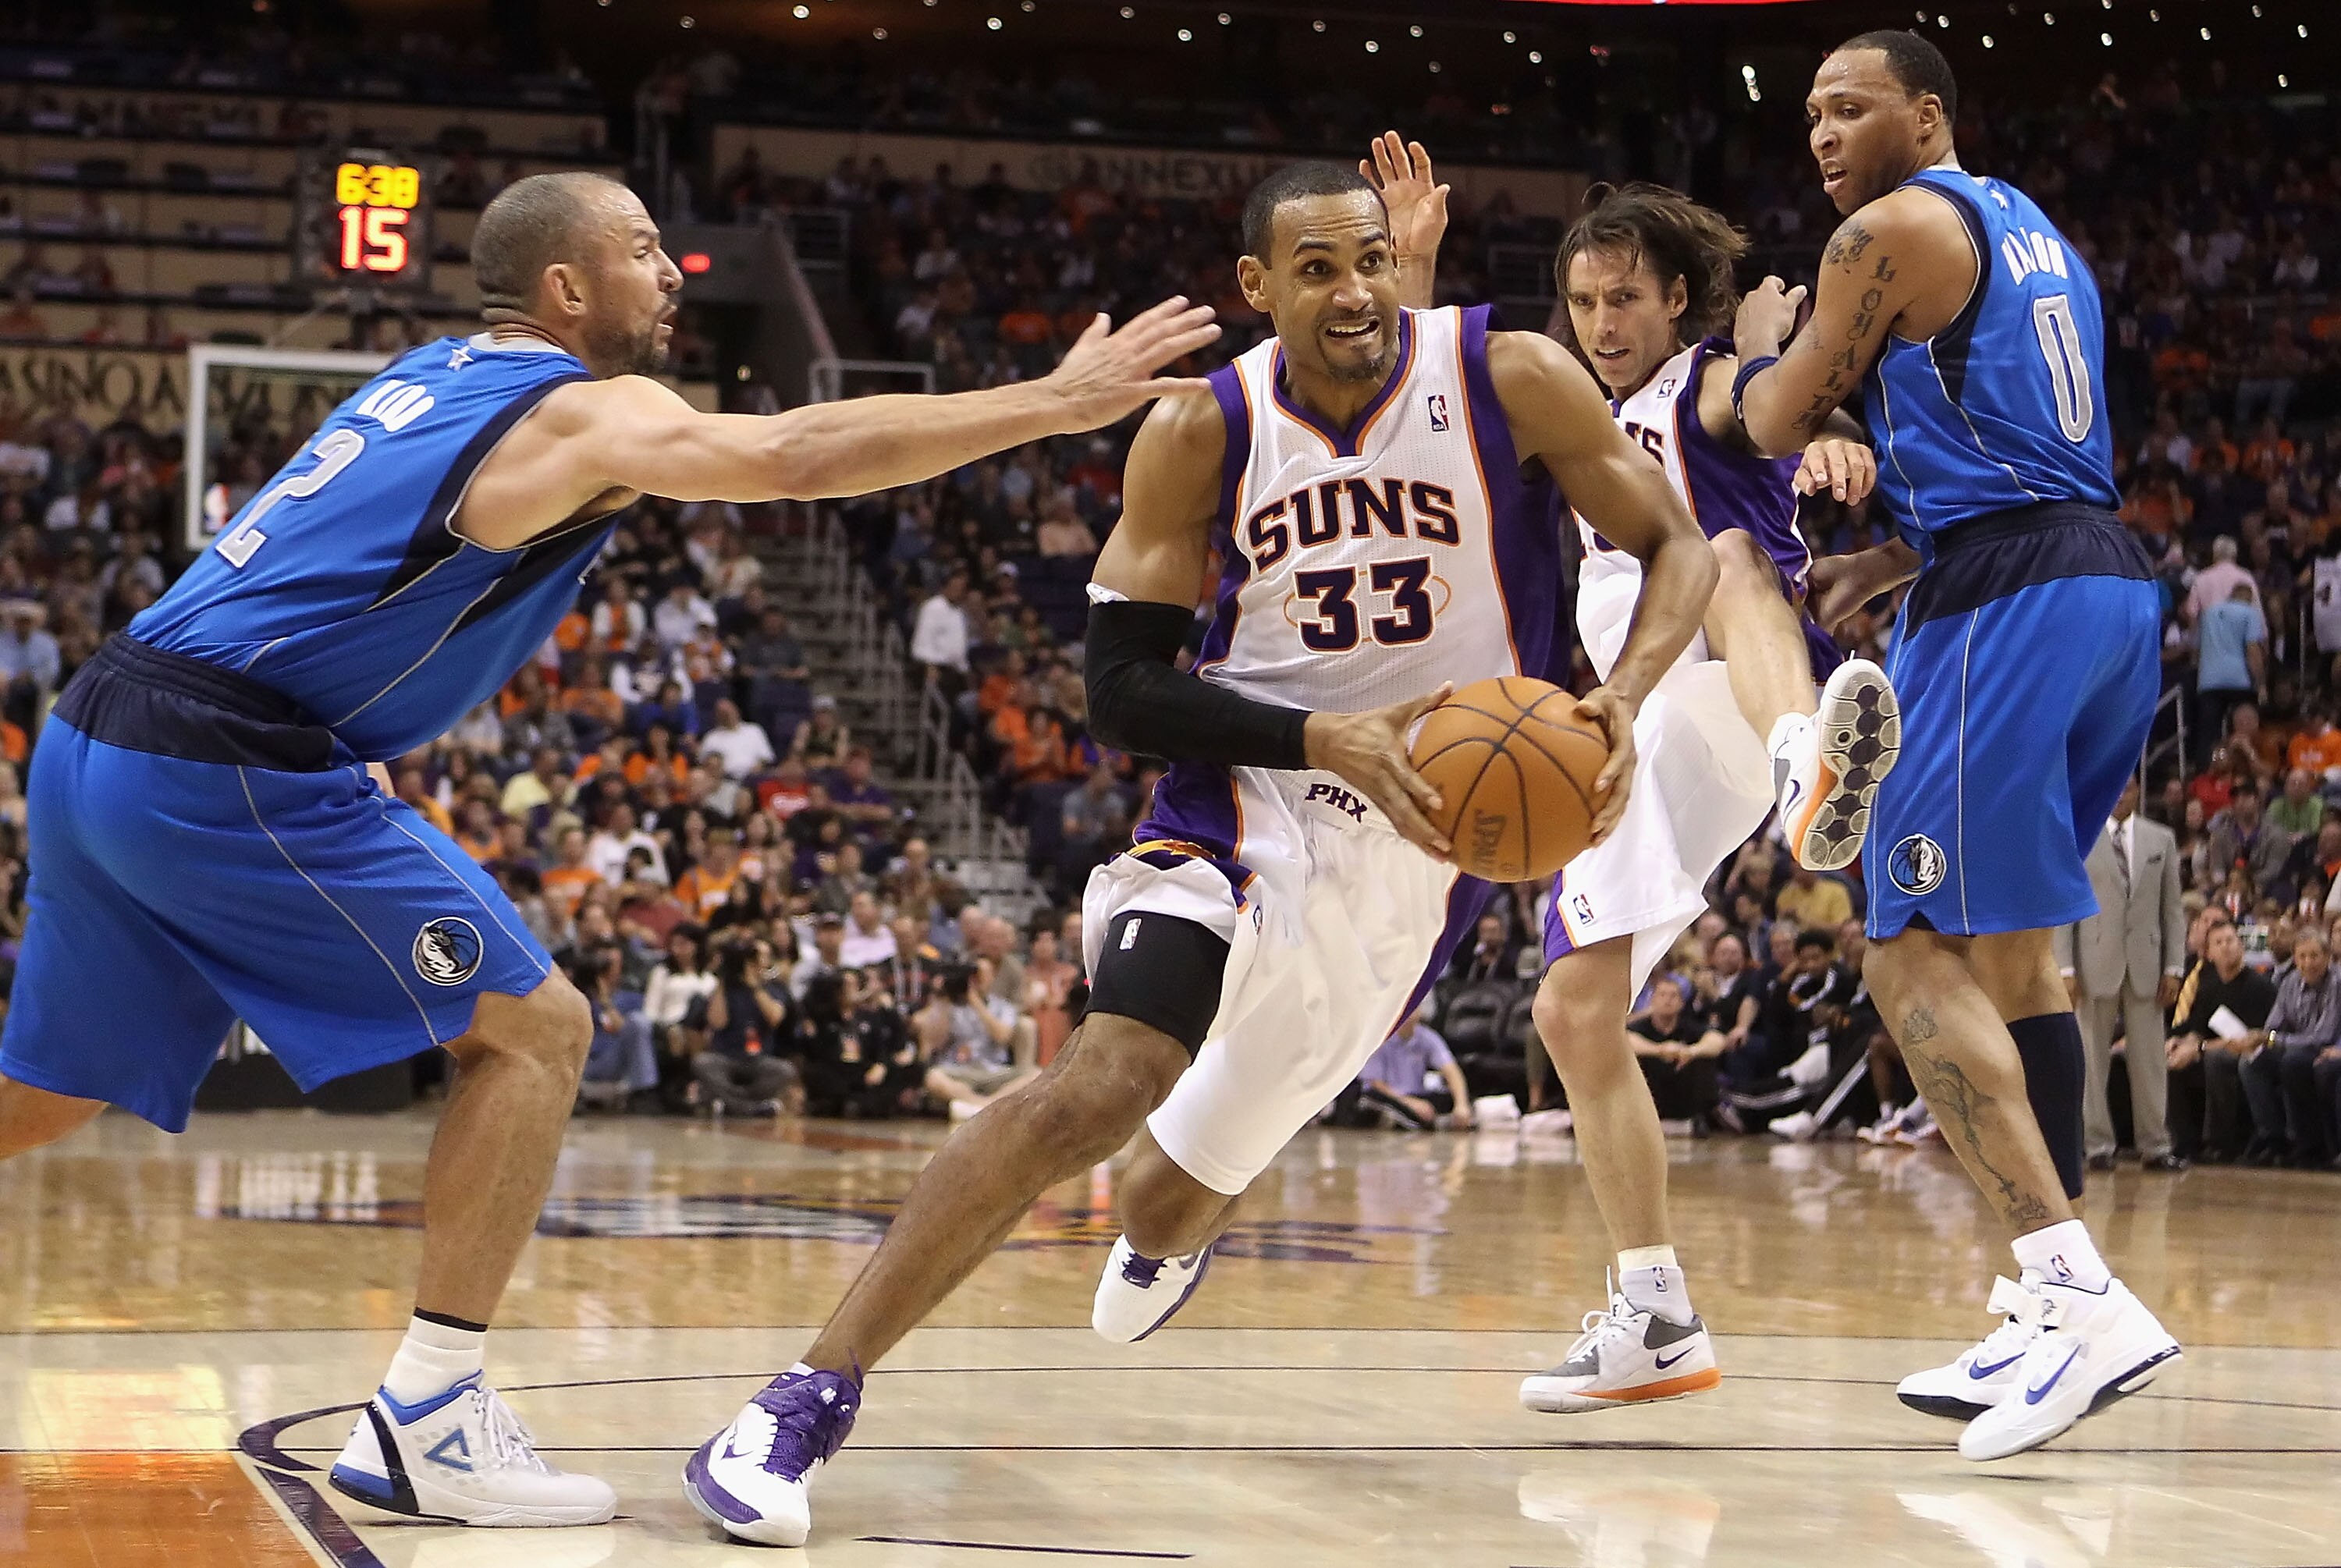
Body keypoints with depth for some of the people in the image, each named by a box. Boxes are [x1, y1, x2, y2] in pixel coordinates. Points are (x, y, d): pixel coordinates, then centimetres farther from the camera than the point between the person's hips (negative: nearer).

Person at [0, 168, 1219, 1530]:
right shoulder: (581, 409, -6)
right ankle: (427, 1420, -3)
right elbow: (791, 458, -23)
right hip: (231, 768, -9)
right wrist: (1054, 403, -22)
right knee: (534, 1030, -1)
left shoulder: (440, 373, 19)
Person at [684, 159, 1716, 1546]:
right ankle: (806, 1401, -21)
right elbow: (1123, 690, -10)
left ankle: (1162, 1240, 57)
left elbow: (1680, 547, -4)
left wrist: (1623, 697, -24)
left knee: (1219, 1141, 15)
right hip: (1250, 790, -1)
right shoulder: (1203, 434, -10)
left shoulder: (1509, 380, -12)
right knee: (1104, 1083, -24)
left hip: (1430, 822, 1)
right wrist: (1329, 737, -25)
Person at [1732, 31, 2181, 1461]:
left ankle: (2082, 1299, -25)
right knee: (2013, 949, 17)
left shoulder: (1895, 230, -4)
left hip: (2007, 598, -9)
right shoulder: (2040, 238, 24)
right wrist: (1907, 556, 29)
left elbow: (1778, 424, 2)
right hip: (2117, 589, 9)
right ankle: (2059, 1320, 17)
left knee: (1916, 954, -11)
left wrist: (1766, 339, 23)